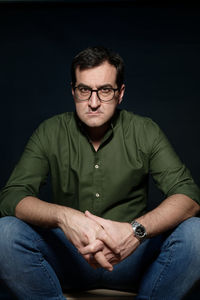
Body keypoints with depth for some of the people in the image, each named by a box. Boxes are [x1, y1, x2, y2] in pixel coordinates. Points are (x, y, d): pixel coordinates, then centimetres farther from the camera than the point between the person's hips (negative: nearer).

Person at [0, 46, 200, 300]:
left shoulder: (144, 132, -3)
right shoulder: (50, 133, -2)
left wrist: (137, 230, -33)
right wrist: (64, 217, -33)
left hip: (131, 258, 1)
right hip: (66, 257, 0)